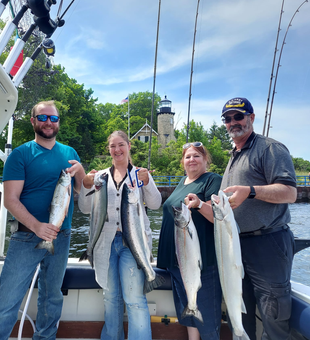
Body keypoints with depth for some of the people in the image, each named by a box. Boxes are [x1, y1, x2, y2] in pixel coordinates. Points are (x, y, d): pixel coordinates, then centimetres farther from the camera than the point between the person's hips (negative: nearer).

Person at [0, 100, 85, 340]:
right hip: (27, 237, -4)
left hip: (61, 237, 4)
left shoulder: (70, 153, 9)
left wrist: (80, 170, -10)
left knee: (52, 298, 18)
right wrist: (36, 226, -24)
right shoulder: (20, 154, -4)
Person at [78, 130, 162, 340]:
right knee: (111, 297, 15)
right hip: (106, 242, 3)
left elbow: (155, 204, -3)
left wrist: (147, 183, -19)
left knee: (135, 298, -6)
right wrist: (87, 186, -10)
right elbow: (86, 209, 6)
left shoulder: (140, 173, 6)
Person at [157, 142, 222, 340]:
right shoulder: (183, 182, 12)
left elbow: (218, 217, -20)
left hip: (203, 259, -8)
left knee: (205, 308, 5)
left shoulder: (213, 181, -11)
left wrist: (199, 204, -39)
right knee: (186, 305, 20)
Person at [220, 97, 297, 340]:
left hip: (267, 244, -8)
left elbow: (289, 192, -17)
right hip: (237, 245, 8)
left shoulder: (270, 148, -7)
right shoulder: (234, 158, 19)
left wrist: (250, 191, -30)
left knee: (274, 318, 3)